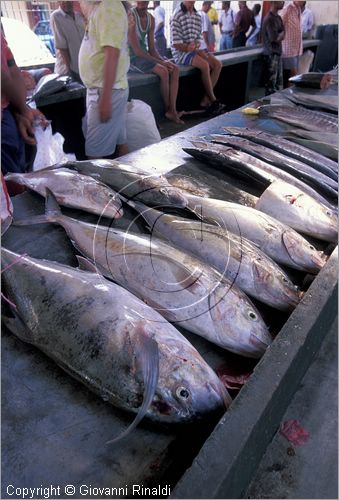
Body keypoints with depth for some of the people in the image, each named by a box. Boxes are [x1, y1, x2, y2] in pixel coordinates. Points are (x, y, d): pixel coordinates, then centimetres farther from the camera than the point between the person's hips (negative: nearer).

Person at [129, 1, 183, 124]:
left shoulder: (151, 19, 6)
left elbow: (152, 49, 7)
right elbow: (136, 50, -23)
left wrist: (163, 60, -12)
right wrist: (160, 62, -22)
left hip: (145, 55, 8)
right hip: (132, 57, -8)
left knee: (175, 69, -10)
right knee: (163, 71, -26)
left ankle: (173, 110, -16)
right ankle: (167, 109, -7)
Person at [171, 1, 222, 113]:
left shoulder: (197, 16, 11)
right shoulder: (177, 17, -9)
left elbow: (198, 38, 10)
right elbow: (176, 44, -14)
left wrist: (195, 46, -12)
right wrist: (188, 48, -22)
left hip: (194, 49, 7)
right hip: (181, 52, -7)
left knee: (217, 64, -13)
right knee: (205, 65, -30)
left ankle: (205, 100, -15)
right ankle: (213, 100, -18)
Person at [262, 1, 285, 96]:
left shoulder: (278, 17, 13)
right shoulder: (269, 19, -15)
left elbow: (282, 36, 13)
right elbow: (275, 38, -17)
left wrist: (280, 35, -6)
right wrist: (281, 33, 1)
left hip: (277, 53, 9)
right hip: (271, 54, -9)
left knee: (277, 82, 14)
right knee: (271, 84, -4)